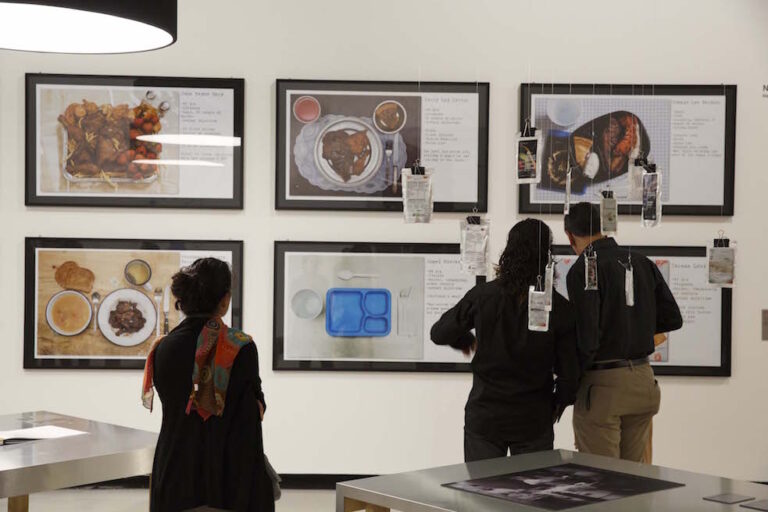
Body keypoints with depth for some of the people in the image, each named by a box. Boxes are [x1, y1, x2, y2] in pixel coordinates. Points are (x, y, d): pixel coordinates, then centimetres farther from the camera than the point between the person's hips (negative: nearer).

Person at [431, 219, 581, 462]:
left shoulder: (482, 296, -9)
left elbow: (439, 333, 2)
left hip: (484, 417, 0)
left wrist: (465, 342, 23)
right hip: (534, 419, 0)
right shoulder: (559, 307, -9)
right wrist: (557, 403, 15)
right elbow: (569, 372, -5)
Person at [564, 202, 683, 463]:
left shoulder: (583, 270, -12)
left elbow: (587, 337, -19)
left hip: (602, 385, -7)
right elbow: (672, 319, 10)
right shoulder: (642, 263, 8)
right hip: (643, 382, 7)